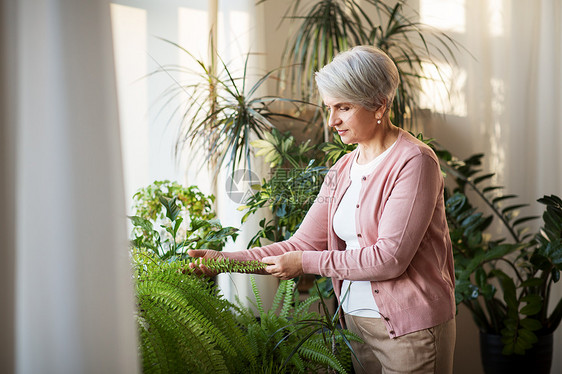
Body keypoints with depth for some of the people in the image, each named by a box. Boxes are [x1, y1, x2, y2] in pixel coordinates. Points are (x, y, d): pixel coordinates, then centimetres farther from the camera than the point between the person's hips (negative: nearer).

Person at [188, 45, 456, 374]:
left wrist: (307, 263, -16)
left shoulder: (414, 162, -15)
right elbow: (304, 244, 4)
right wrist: (227, 260, -6)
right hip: (356, 320, 7)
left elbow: (390, 257, -21)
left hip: (411, 330, -6)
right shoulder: (343, 170, 9)